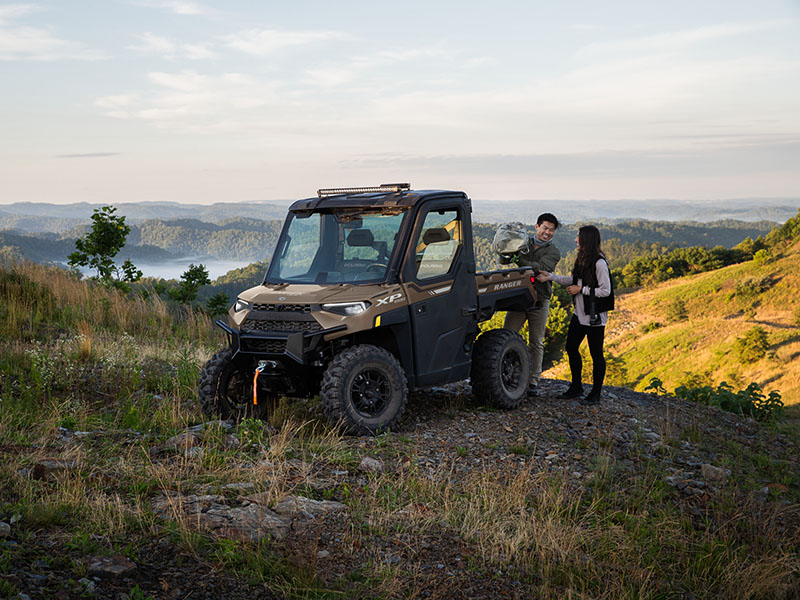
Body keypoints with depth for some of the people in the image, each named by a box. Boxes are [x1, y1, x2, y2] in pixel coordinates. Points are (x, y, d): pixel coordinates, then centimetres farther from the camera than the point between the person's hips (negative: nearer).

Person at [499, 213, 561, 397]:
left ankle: (533, 382, 10)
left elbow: (541, 268, -18)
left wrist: (519, 261, -25)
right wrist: (506, 254, -15)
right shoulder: (524, 243, 10)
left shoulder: (553, 252, 0)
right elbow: (503, 260, 9)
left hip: (539, 302, -1)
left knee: (536, 343, 4)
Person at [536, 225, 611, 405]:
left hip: (595, 317, -9)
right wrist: (550, 277, 9)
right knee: (571, 348, 14)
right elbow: (573, 280, 18)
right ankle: (576, 388, 29)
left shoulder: (599, 263, -19)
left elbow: (606, 291, -19)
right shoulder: (582, 260, 8)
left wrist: (581, 290, -16)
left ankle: (595, 393, 14)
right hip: (580, 314, 9)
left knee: (596, 354, 2)